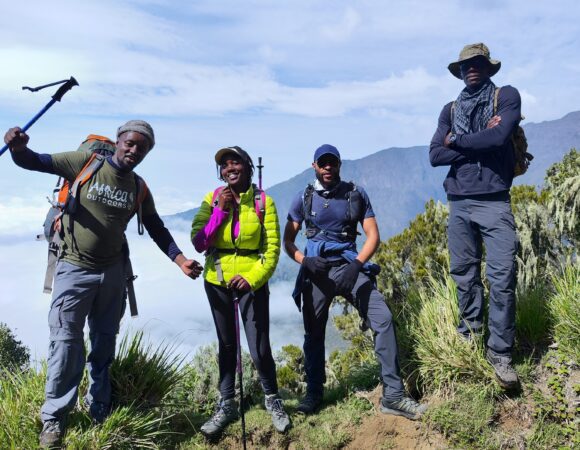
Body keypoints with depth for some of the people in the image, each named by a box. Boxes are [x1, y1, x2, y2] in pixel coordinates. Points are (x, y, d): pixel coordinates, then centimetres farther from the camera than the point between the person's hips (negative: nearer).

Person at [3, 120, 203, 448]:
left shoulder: (139, 188, 3)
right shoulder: (85, 163, -9)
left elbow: (157, 229, 8)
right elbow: (35, 162, -9)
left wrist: (181, 260, -2)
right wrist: (19, 148, -33)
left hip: (113, 272, 4)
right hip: (75, 270, -4)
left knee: (105, 343, 14)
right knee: (67, 342, -1)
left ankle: (99, 409, 31)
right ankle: (54, 419, 15)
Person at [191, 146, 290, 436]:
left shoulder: (263, 201, -7)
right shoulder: (212, 199, -2)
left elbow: (273, 248, -7)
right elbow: (198, 243, -9)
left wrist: (252, 278, -18)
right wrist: (221, 210, -16)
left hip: (252, 279, -2)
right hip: (217, 280, 3)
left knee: (259, 347, -3)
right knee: (226, 343, 13)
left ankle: (273, 400, 22)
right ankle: (226, 405, 27)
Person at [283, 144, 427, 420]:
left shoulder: (356, 194, 5)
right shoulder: (304, 198, 5)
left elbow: (373, 235, 1)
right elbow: (288, 240, 6)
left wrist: (357, 265, -15)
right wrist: (304, 260, -13)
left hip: (349, 267, 0)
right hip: (316, 271, 1)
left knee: (383, 319, -15)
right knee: (313, 333, 8)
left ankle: (393, 396, -7)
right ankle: (314, 394, 27)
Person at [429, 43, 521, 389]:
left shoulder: (507, 96, 5)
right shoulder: (450, 109, 15)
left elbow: (499, 136, -15)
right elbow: (435, 156, 2)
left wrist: (456, 142, -2)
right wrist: (479, 144, -7)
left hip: (495, 203, -3)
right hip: (459, 204, 4)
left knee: (502, 279, -7)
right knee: (465, 276, 9)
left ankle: (501, 353, 2)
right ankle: (469, 338, 22)